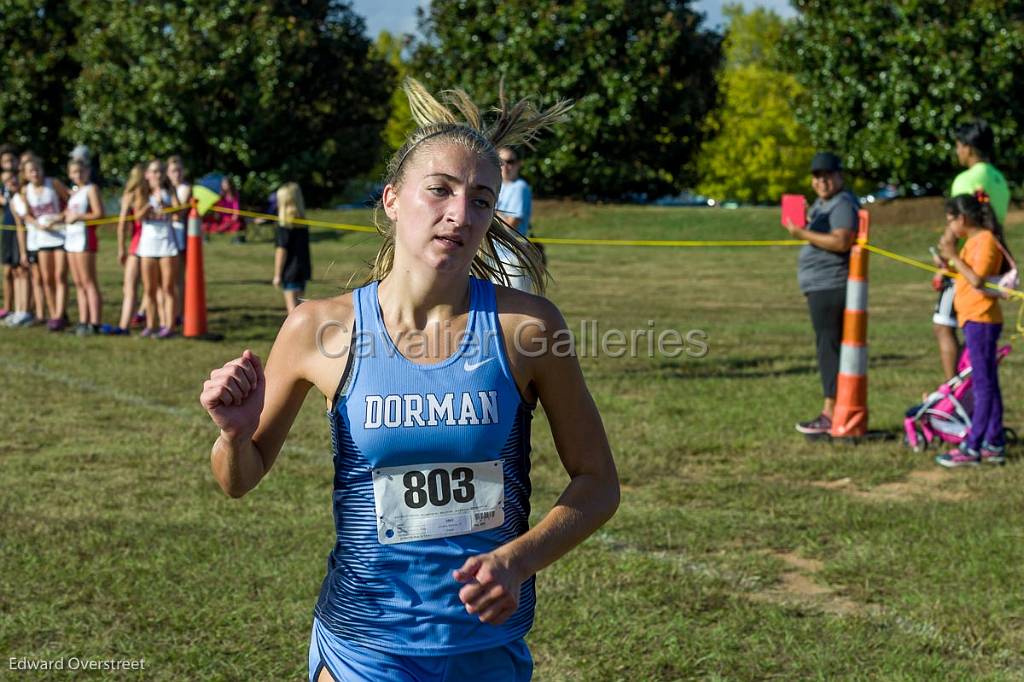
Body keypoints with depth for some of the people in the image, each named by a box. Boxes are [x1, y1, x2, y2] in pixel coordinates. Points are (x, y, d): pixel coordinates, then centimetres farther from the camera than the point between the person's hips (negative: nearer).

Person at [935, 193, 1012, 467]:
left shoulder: (985, 240, -14)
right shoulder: (974, 240, 16)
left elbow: (977, 280, -24)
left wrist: (953, 256, -20)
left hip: (981, 320, -10)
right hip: (974, 320, 10)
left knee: (983, 384, -8)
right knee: (987, 384, 12)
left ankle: (972, 448, -8)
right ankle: (994, 444, 16)